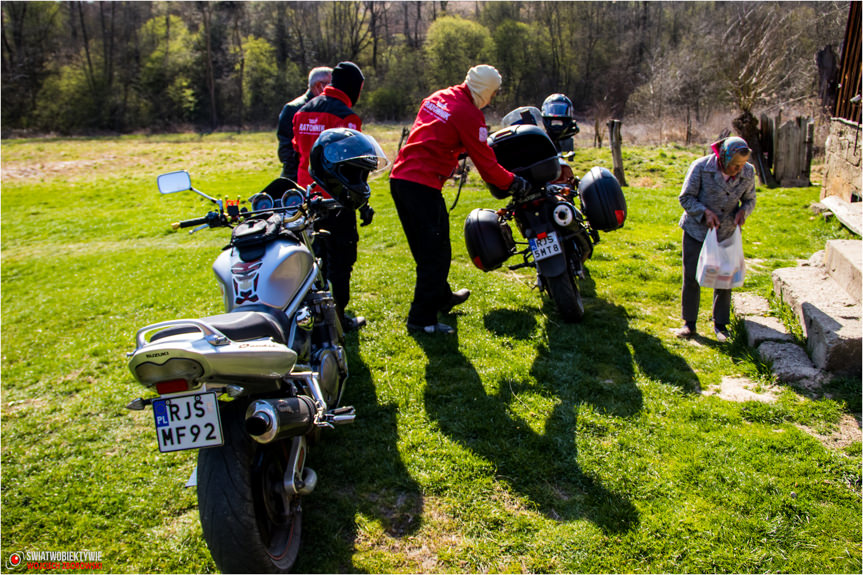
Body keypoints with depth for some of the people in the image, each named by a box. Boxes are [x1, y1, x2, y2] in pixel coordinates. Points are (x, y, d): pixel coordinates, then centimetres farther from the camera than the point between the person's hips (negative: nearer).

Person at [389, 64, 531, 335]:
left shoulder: (437, 97, 16)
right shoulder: (470, 115, -9)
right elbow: (486, 164, -7)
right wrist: (515, 183, 6)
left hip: (399, 177, 9)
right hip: (422, 185, -9)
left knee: (429, 248, 22)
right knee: (436, 253, -2)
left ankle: (441, 296, 39)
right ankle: (422, 318, 2)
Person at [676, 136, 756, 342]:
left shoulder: (748, 173, -8)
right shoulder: (701, 167, -17)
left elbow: (750, 199, 7)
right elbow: (685, 198, -10)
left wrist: (743, 210, -16)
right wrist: (705, 212, -26)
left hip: (726, 233, 2)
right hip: (696, 230, -2)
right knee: (691, 277, 3)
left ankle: (720, 324, 20)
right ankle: (689, 323, 16)